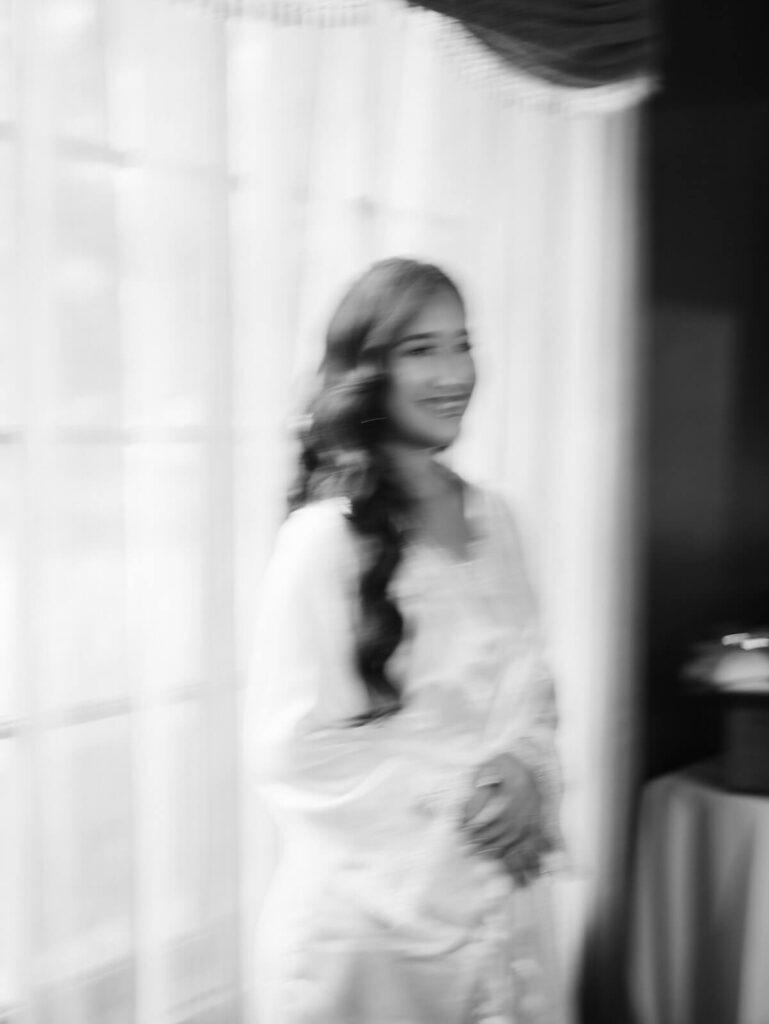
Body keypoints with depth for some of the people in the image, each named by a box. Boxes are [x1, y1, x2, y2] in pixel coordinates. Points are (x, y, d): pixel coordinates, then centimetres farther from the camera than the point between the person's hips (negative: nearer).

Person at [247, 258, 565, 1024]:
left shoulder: (490, 519, 3)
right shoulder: (328, 536, -17)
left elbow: (529, 687, 10)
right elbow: (295, 750, -17)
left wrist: (529, 778, -8)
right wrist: (455, 811, -16)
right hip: (373, 919, -5)